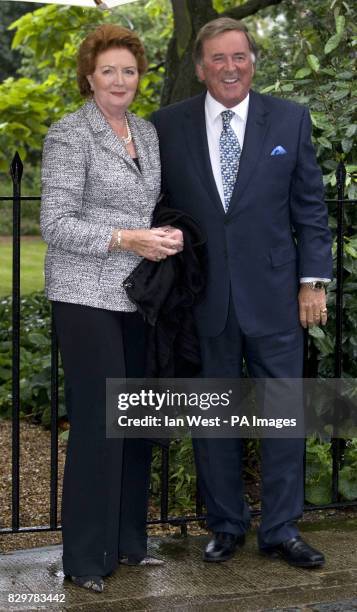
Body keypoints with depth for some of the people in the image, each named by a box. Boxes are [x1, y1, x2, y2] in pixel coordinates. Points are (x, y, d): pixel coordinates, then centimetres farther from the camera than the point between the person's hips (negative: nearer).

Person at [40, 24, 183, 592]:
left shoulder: (147, 132, 13)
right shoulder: (69, 135, -7)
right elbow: (55, 225, -13)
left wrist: (167, 236, 0)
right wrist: (126, 239, -19)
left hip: (138, 295, 7)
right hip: (88, 296, -7)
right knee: (97, 423, -6)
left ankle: (130, 540, 22)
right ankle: (87, 557, 5)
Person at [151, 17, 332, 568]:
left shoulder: (290, 120, 2)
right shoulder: (167, 126, 2)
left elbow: (310, 208, 4)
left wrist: (313, 281, -2)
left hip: (273, 295, 0)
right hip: (203, 300, 0)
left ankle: (280, 530, 18)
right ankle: (226, 526, 25)